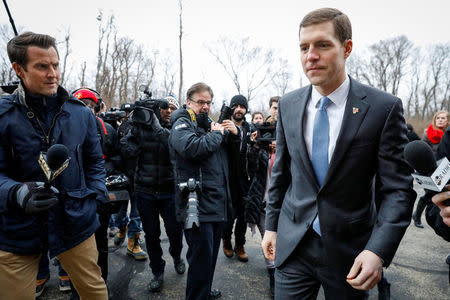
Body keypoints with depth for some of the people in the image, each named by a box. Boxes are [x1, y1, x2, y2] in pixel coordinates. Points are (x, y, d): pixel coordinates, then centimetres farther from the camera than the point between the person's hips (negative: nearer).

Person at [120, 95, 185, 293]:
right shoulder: (142, 126, 1)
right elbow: (129, 151, -8)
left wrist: (156, 125, -23)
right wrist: (134, 125, -15)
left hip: (170, 191, -1)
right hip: (145, 191, 1)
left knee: (175, 231, 5)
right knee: (151, 234, 11)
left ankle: (176, 256, 40)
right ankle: (157, 272, 33)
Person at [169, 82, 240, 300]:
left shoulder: (210, 124, 18)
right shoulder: (182, 125, -6)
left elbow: (235, 153, 22)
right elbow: (193, 147, -29)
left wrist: (234, 134, 2)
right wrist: (217, 134, -13)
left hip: (218, 203, 8)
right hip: (198, 206, -8)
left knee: (211, 254, 21)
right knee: (201, 257, -3)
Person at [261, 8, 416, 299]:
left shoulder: (384, 107, -11)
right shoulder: (288, 104, -1)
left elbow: (398, 188, -10)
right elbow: (280, 172, 6)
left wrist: (378, 250, -20)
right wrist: (271, 226, 7)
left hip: (350, 251, -1)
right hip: (293, 244, 2)